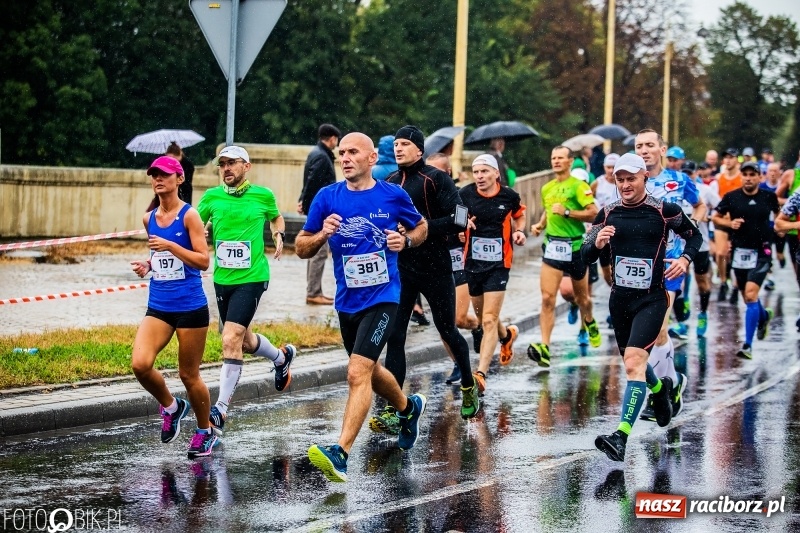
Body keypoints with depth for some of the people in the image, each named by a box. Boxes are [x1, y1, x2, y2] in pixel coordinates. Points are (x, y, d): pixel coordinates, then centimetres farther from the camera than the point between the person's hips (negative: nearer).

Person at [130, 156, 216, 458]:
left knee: (189, 374, 4)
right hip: (158, 306, 5)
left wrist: (169, 246, -22)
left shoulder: (189, 215, -8)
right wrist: (147, 264, 5)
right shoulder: (149, 219, 9)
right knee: (140, 364, -15)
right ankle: (171, 407, 13)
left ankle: (205, 432, 26)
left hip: (191, 306, -5)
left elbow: (203, 261, -13)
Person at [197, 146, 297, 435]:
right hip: (222, 279, 4)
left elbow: (276, 217, 19)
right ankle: (281, 357, 51)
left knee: (231, 340, -16)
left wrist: (278, 235, 0)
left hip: (251, 278, -4)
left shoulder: (263, 195, -1)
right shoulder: (212, 197, 2)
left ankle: (221, 410, -13)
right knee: (244, 341, 19)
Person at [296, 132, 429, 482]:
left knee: (358, 373, -19)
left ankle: (340, 453, -24)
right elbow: (301, 248, 4)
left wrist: (406, 240, -7)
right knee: (369, 372, 22)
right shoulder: (327, 198, 0)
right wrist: (322, 234, -16)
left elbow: (421, 227, 15)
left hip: (382, 298, -5)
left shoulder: (393, 196, -4)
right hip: (347, 302, 5)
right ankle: (409, 408, 53)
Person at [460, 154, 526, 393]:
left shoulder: (509, 196, -5)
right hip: (472, 263, 3)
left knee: (489, 321, -12)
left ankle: (481, 373, -15)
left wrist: (519, 231, -3)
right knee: (483, 318, 17)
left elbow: (519, 215, 16)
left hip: (498, 264, -3)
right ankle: (507, 334, 52)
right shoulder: (465, 194, -6)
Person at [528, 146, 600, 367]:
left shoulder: (578, 186, -9)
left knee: (582, 298, 16)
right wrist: (540, 225, 9)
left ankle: (590, 323, 50)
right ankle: (544, 348, -19)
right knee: (547, 299, -12)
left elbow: (593, 213, -17)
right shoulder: (547, 189, 11)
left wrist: (567, 212, -22)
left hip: (575, 247, -4)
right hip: (552, 246, 4)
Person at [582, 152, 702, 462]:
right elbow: (585, 256, 4)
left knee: (634, 362, -21)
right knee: (633, 363, 19)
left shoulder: (665, 211, -7)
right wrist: (597, 244, -18)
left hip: (652, 299, -5)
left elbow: (694, 235, 10)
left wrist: (685, 259, -9)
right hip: (620, 298, 5)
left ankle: (621, 437, -27)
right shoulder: (608, 214, 2)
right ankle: (660, 388, 54)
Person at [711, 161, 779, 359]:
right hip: (739, 252, 3)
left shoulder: (768, 197, 0)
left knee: (751, 295, -17)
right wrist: (729, 223, -8)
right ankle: (764, 315, 51)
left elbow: (778, 212, 21)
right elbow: (716, 218, 8)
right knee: (748, 297, 15)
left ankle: (748, 345, -16)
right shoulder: (731, 197, -1)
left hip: (761, 253, -3)